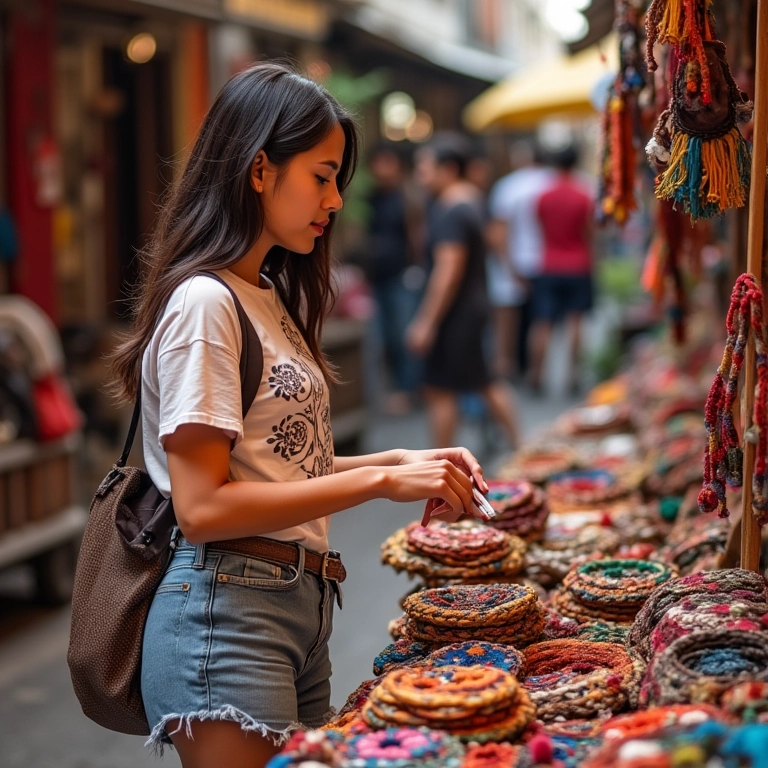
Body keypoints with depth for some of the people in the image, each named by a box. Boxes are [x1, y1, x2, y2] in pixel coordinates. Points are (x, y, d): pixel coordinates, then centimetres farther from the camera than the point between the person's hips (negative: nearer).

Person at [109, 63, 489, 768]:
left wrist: (399, 460, 1)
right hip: (226, 611, -9)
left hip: (301, 603, 9)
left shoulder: (270, 297, 15)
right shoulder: (204, 302, -14)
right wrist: (381, 481, -19)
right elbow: (203, 506, -20)